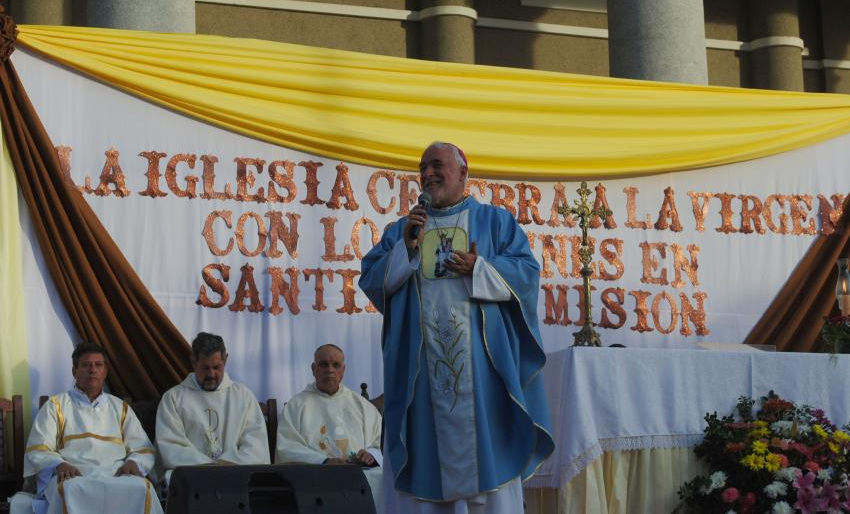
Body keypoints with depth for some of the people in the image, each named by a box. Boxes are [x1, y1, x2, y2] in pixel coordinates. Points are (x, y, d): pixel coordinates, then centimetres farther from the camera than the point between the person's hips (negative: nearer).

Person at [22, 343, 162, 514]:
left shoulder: (121, 408, 26)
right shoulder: (55, 406, 18)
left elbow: (144, 450, 20)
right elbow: (37, 450, 7)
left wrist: (133, 462, -5)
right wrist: (59, 464, -16)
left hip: (115, 475, 2)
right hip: (73, 475, -2)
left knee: (142, 489, -34)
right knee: (69, 491, -41)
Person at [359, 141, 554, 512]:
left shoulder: (496, 221, 11)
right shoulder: (403, 229, 17)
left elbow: (527, 271, 0)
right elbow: (371, 281, 7)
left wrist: (478, 269, -14)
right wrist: (406, 248, -8)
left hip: (480, 358, -2)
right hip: (423, 359, 2)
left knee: (484, 439, -5)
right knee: (428, 452, -1)